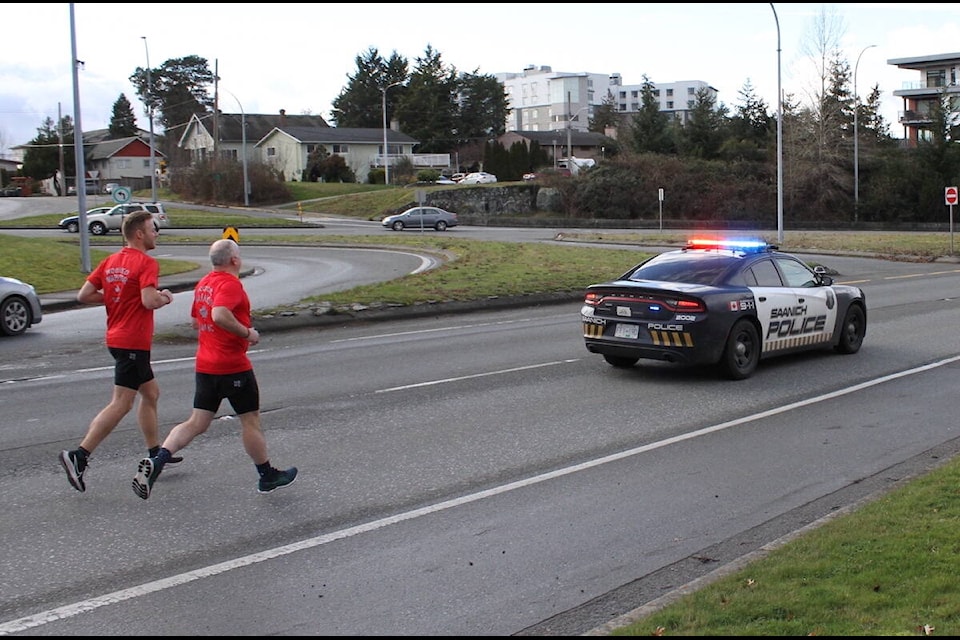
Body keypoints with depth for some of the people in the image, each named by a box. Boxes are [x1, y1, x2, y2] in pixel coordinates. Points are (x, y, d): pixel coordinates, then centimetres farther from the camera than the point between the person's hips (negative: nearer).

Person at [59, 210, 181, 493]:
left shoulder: (110, 262, 10)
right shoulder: (146, 263, -13)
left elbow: (84, 295, 6)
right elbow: (149, 301, -25)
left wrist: (116, 298, 13)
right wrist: (165, 297, -5)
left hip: (117, 338, 9)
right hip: (134, 342, -9)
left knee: (151, 392, 20)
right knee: (121, 404, -8)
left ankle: (155, 453, 27)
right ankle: (79, 456, -13)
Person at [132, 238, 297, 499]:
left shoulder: (203, 283, 12)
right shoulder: (231, 283, -16)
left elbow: (195, 321, 23)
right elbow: (220, 314, -32)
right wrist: (247, 333, -20)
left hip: (204, 366, 8)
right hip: (233, 366, -8)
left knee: (197, 423, 7)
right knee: (250, 420, 8)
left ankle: (155, 462, -11)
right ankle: (268, 476, 22)